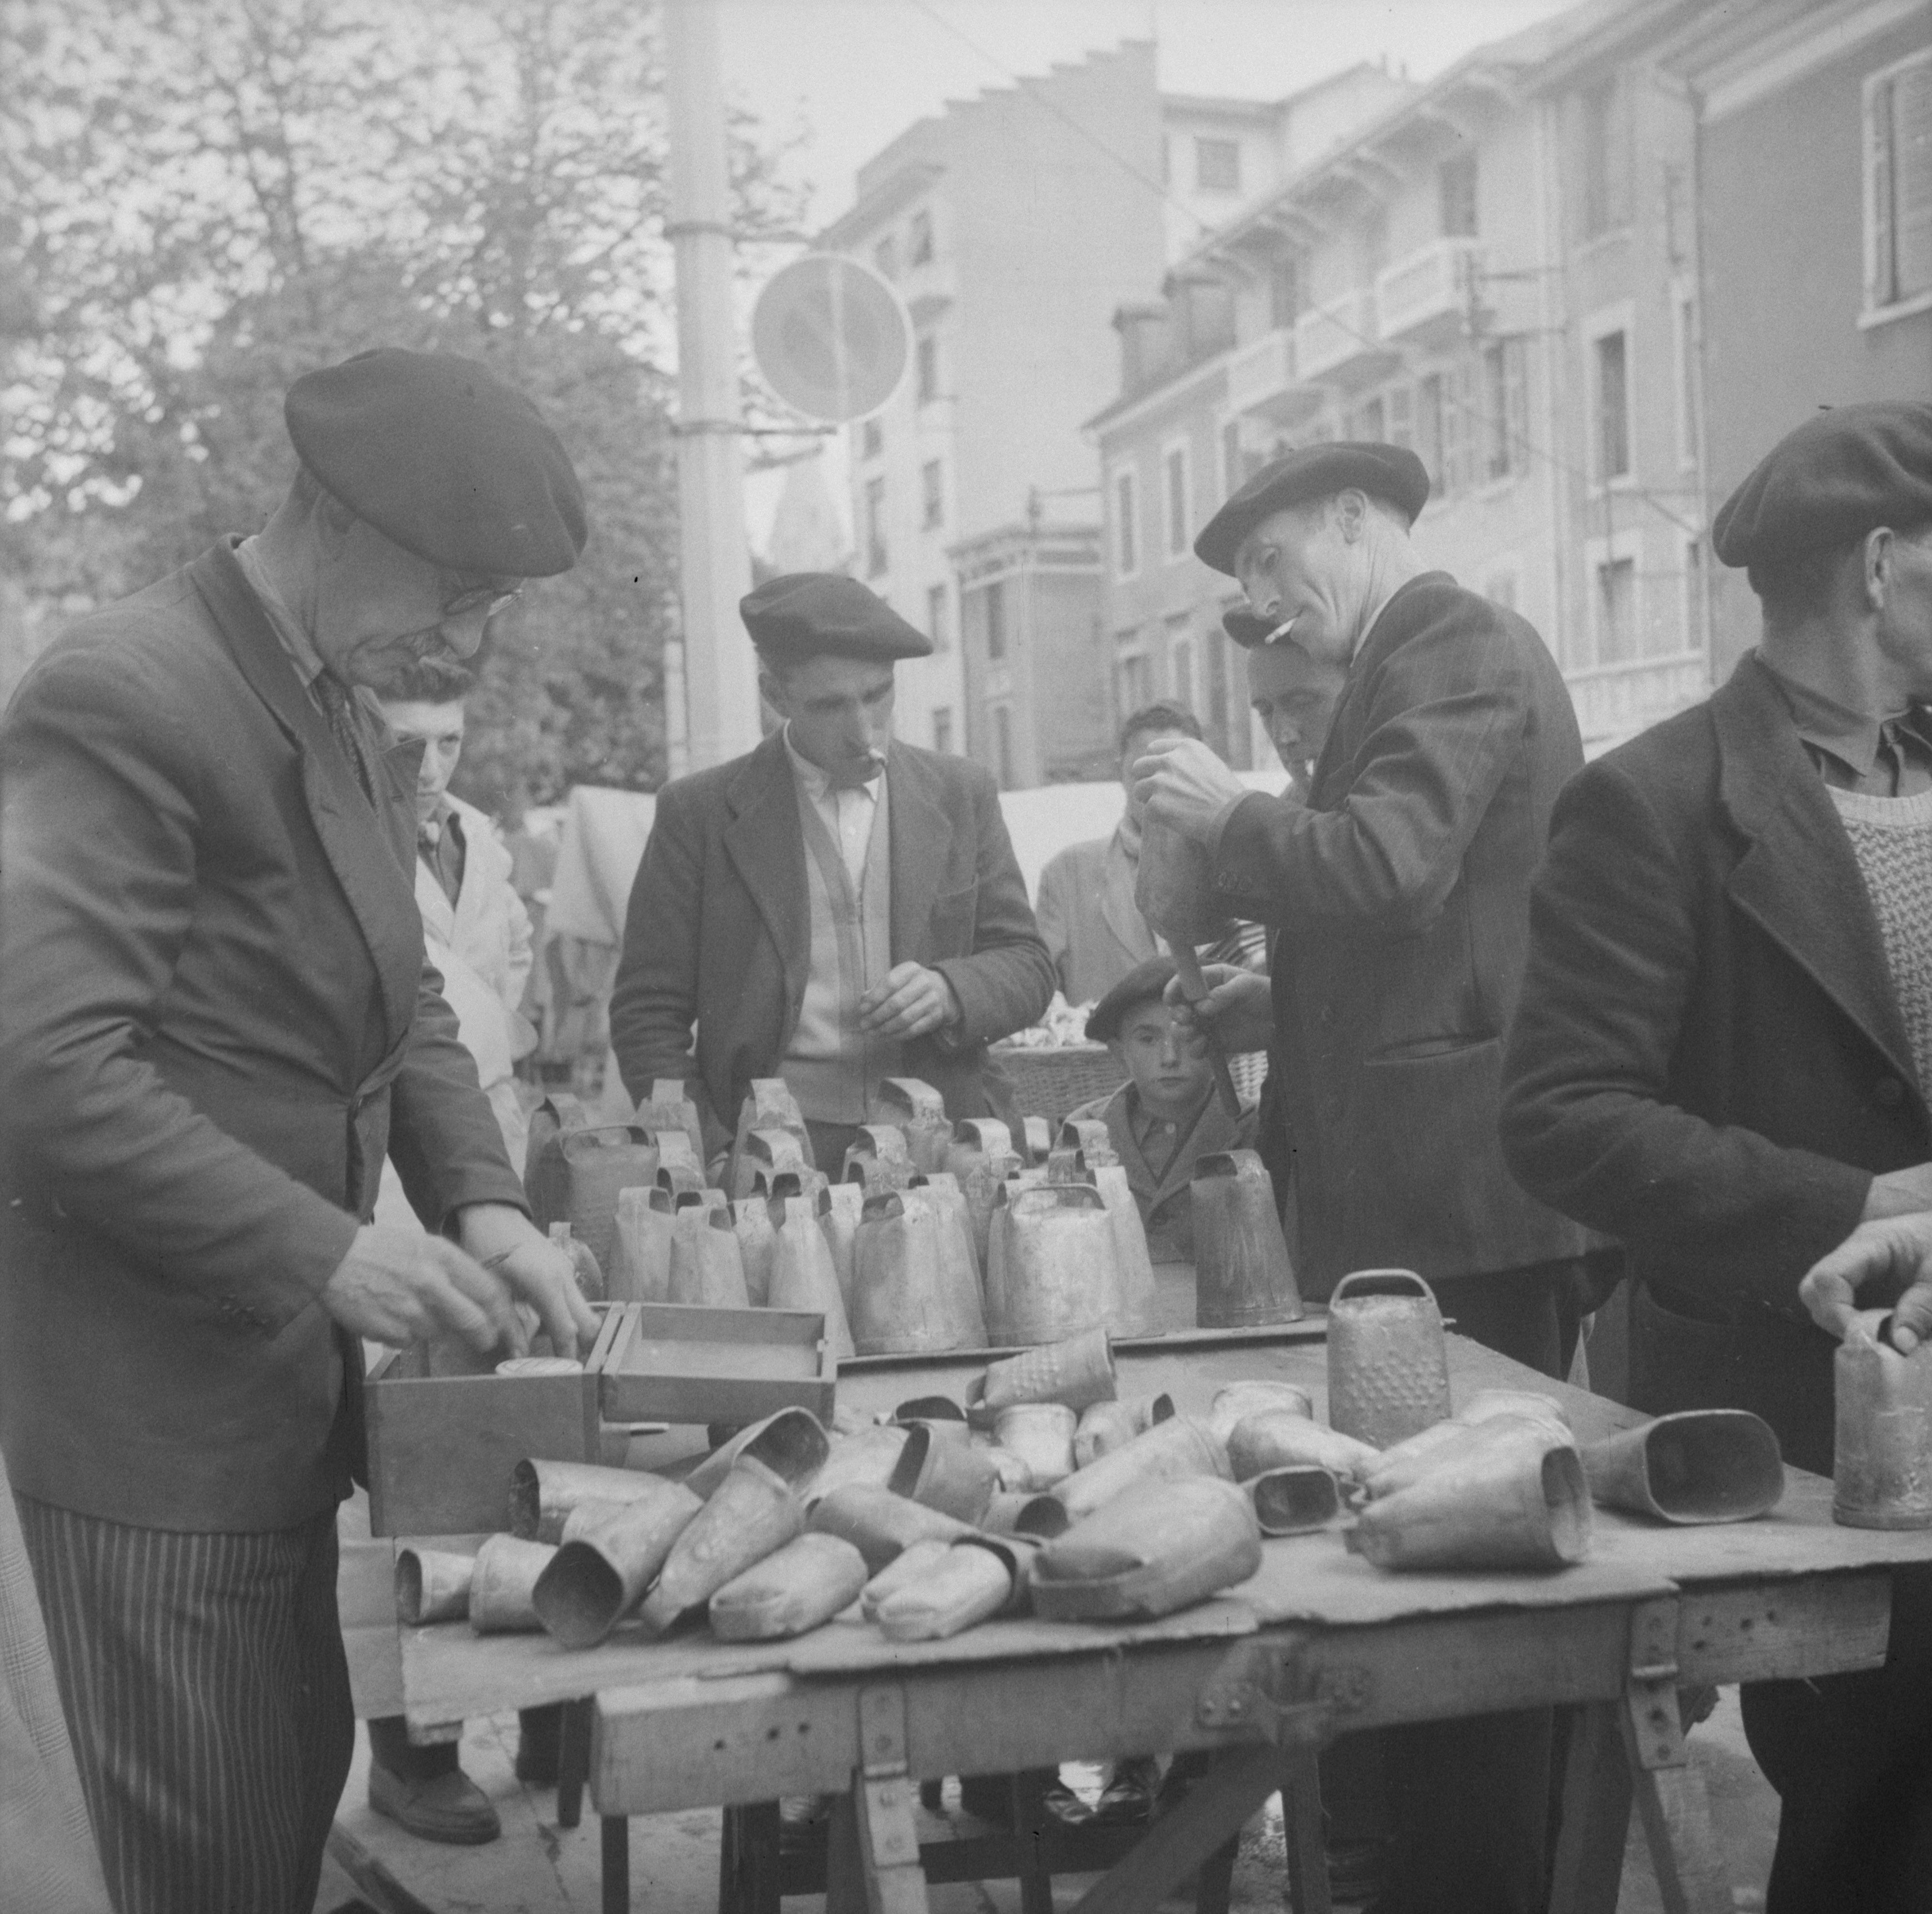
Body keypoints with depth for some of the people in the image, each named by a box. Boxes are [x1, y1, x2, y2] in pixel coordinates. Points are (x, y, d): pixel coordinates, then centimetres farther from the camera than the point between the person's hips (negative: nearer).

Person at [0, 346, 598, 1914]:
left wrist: (480, 1196, -2)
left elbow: (401, 996, 14)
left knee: (300, 1782, 18)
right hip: (150, 1401, -9)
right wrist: (325, 1254, -26)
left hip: (277, 1367, 9)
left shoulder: (346, 712, 11)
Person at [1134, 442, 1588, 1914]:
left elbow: (1388, 864, -23)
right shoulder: (1419, 659, 20)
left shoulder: (1456, 647, -9)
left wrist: (1227, 817, -8)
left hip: (1455, 1189, -10)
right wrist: (1281, 1009, 17)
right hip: (1436, 1190, 10)